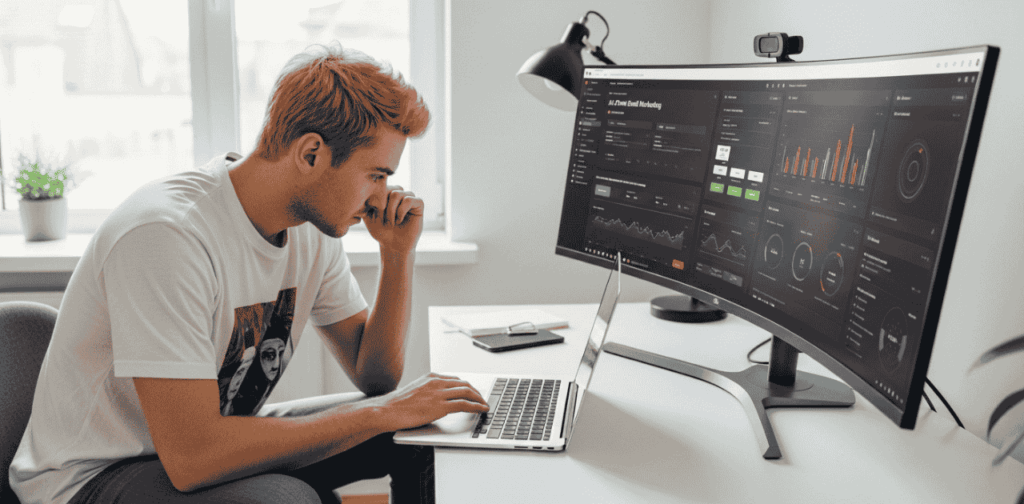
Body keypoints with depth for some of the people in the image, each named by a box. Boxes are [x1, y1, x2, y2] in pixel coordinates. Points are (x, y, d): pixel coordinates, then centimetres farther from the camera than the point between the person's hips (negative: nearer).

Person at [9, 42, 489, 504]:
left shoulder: (312, 224, -5)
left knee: (430, 433, 0)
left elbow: (375, 374, 2)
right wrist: (384, 412, -28)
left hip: (218, 438, 7)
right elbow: (191, 458, -35)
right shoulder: (166, 234, -30)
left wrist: (398, 254, -12)